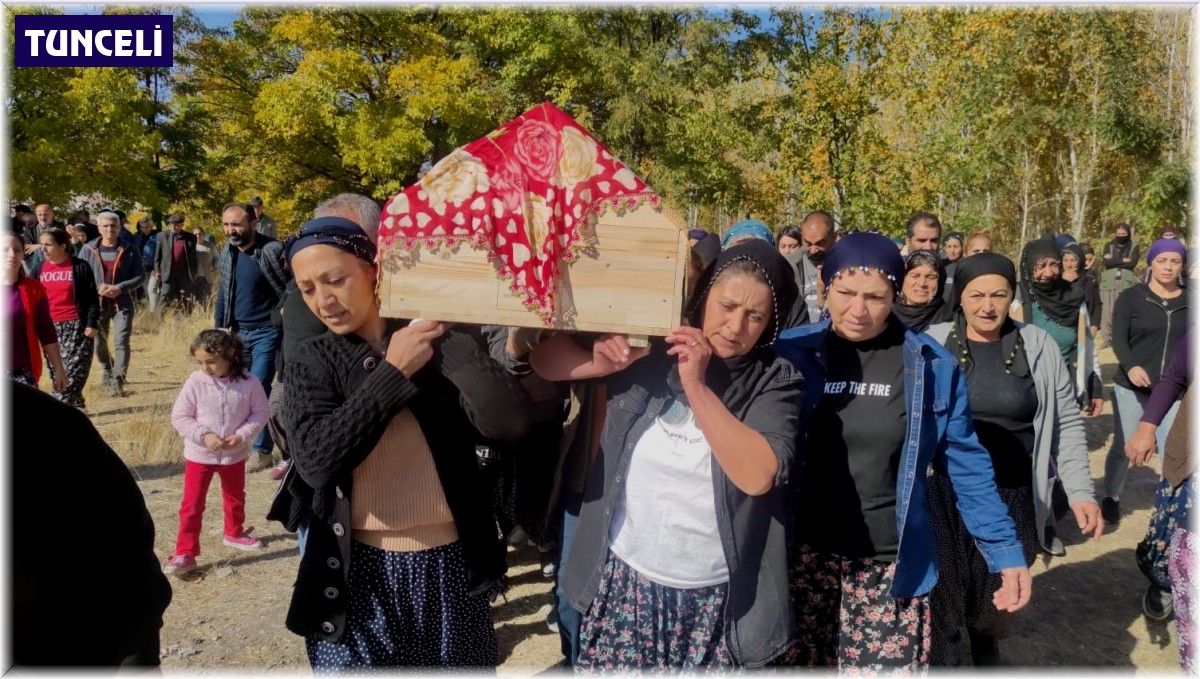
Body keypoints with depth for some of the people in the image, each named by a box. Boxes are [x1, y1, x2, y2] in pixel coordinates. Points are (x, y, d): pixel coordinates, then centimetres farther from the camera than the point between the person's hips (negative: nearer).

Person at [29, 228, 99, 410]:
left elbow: (93, 299, -3)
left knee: (72, 373, -11)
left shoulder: (80, 267, -4)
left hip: (76, 327, -5)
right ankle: (78, 407, 19)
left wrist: (92, 324, -10)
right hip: (50, 328, 5)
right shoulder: (39, 269, 9)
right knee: (57, 374, 8)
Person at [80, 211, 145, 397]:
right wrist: (97, 288, -15)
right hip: (97, 303, 2)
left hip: (122, 303, -2)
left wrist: (119, 288, -15)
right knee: (99, 342, 14)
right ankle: (108, 370, 41)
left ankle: (118, 381, -13)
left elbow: (140, 276, -2)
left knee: (121, 342, -12)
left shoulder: (129, 251, -1)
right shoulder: (89, 250, 2)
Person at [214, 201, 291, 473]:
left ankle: (262, 452, 5)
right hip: (238, 332, 7)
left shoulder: (273, 250, -15)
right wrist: (219, 327, 10)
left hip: (266, 333, -7)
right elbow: (223, 292, 14)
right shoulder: (227, 252, 6)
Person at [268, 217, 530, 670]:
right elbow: (315, 461, -17)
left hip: (449, 567, 0)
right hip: (358, 572, 0)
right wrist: (394, 372, -18)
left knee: (459, 668, 16)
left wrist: (450, 332, -22)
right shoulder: (312, 362, -1)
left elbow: (509, 423, -19)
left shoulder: (442, 345, -5)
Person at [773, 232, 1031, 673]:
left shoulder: (933, 366, -4)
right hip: (803, 553, 1)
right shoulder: (791, 353, -5)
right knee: (797, 664, 13)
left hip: (892, 564, 0)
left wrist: (1006, 552, 1)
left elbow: (967, 466, 3)